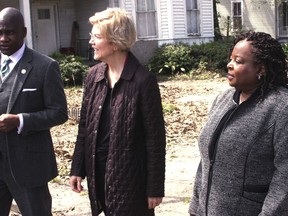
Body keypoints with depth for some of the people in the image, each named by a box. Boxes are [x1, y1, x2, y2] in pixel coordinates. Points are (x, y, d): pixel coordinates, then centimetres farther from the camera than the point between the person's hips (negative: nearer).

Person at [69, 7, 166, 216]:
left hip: (131, 174, -5)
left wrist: (155, 187, -10)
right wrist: (78, 168, 9)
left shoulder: (143, 80, -15)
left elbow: (155, 138, -12)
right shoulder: (94, 75, 2)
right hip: (98, 171, 5)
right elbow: (85, 126, 10)